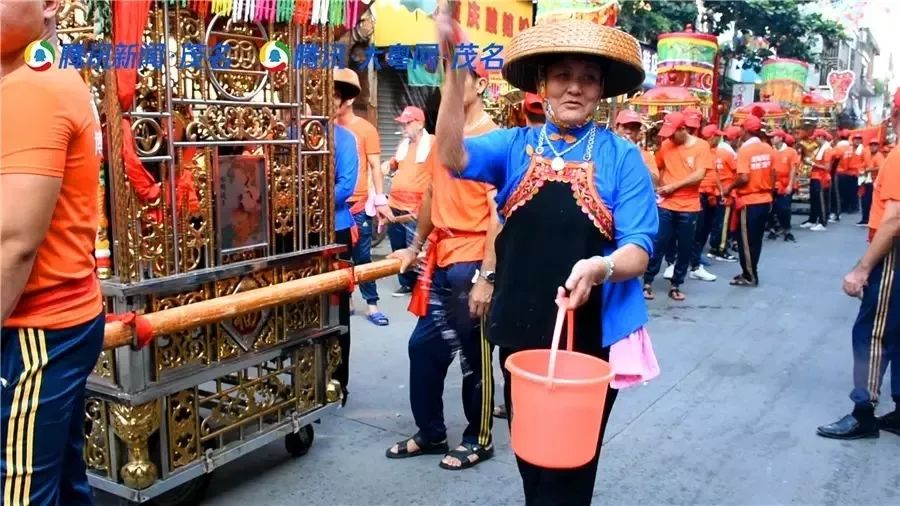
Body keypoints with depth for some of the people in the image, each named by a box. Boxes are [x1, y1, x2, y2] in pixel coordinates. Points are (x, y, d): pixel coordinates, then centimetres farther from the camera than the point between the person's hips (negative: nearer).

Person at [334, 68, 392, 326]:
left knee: (362, 256, 4)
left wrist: (380, 201, -7)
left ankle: (372, 305, 12)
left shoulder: (365, 128, -2)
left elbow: (375, 166, -2)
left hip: (357, 205, -2)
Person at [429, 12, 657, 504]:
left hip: (591, 337, -2)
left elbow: (638, 251, -10)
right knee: (530, 458, 21)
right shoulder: (514, 145, 1)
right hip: (521, 332, 3)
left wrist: (598, 268, -32)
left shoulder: (621, 155, -5)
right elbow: (453, 156, -18)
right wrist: (456, 73, -30)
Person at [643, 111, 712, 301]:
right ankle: (647, 282, 9)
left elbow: (699, 175, -12)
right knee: (658, 244, 0)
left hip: (689, 207, -1)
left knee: (685, 248, 6)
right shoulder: (666, 145, 3)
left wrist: (674, 186, -14)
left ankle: (676, 286, 17)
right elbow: (658, 168, 14)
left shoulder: (701, 146, -4)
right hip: (666, 204, 1)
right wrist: (661, 187, -2)